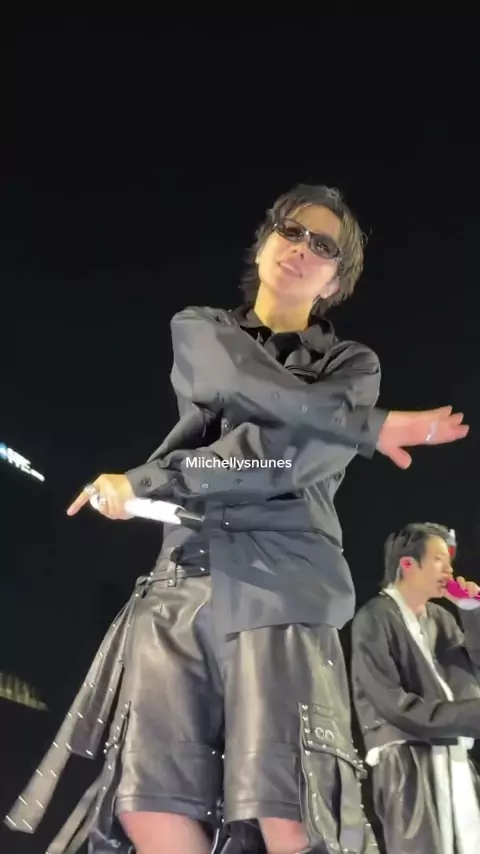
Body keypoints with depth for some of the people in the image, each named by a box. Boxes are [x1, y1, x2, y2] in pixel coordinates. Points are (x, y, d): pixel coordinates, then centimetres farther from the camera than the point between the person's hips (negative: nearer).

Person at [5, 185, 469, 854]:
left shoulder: (353, 365, 14)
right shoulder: (198, 330, 20)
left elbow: (289, 455, -6)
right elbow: (249, 390, -4)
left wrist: (145, 484, -8)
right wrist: (372, 428, -3)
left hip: (282, 586, -2)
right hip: (183, 582, 2)